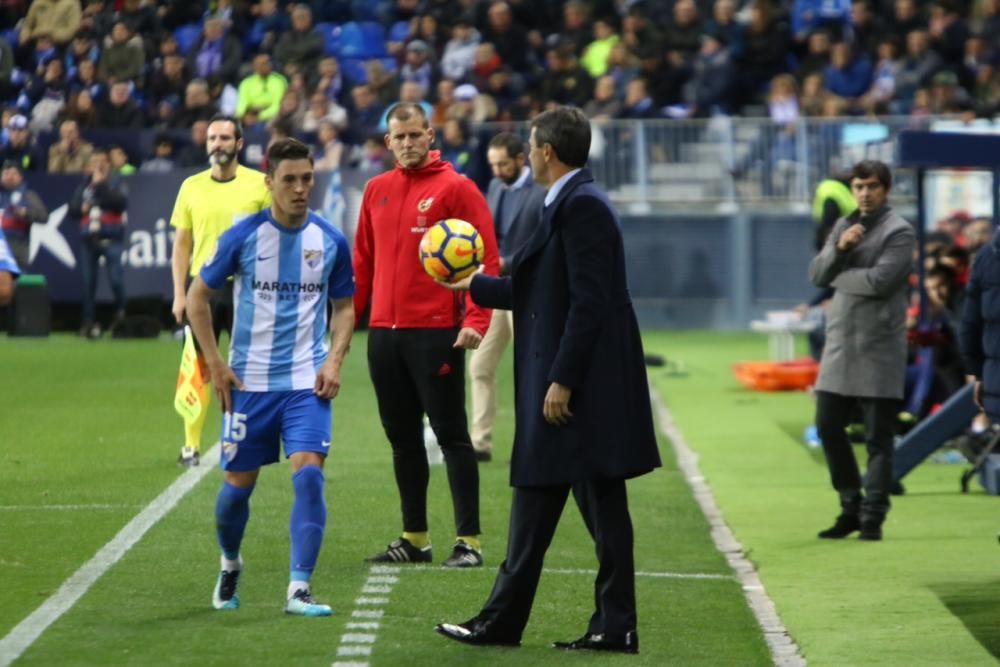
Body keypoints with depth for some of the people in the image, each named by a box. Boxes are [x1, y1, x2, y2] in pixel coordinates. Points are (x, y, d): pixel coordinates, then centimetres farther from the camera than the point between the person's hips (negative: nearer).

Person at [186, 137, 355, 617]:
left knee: (309, 474, -16)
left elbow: (344, 306, 12)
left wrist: (334, 359, -4)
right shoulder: (243, 236, -6)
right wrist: (215, 363, -3)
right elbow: (198, 297, 4)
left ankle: (299, 590, -14)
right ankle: (230, 566, 36)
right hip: (249, 381, 0)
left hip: (306, 383, 0)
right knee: (238, 483, 7)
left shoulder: (330, 241, -1)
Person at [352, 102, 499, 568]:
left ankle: (467, 541, -2)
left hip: (436, 333, -6)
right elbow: (363, 262, 18)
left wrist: (475, 320, -17)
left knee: (451, 436, -4)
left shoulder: (455, 188, -4)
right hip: (384, 333, 6)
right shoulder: (377, 191, 12)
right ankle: (414, 538, 18)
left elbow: (485, 258, -9)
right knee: (402, 438, 11)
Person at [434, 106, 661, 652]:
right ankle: (501, 620, 14)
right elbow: (536, 290, 21)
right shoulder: (568, 204, 15)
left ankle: (616, 627, 2)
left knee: (601, 504, -3)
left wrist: (561, 380, -21)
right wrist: (474, 285, 32)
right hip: (560, 381, 10)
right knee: (534, 497, 11)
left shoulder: (582, 205, -15)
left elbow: (589, 300, -21)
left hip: (583, 383, -10)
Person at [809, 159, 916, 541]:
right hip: (840, 343, 7)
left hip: (879, 348, -7)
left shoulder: (899, 232, -6)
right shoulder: (843, 227, 15)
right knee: (829, 427, 8)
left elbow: (879, 281, -18)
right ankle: (851, 509, 21)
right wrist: (839, 248, -11)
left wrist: (837, 276, -4)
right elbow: (817, 275, 7)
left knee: (878, 438, -2)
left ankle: (872, 518, 2)